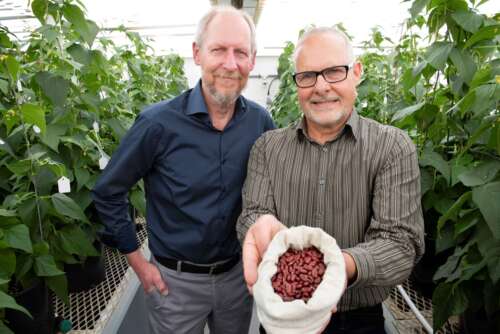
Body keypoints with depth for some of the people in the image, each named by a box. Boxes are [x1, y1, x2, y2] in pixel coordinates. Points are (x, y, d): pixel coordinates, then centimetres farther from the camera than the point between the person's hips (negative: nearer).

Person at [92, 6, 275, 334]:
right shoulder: (159, 123, -20)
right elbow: (108, 192, -8)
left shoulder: (261, 121, -9)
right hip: (175, 280, -3)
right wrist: (137, 260, -7)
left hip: (238, 272, 4)